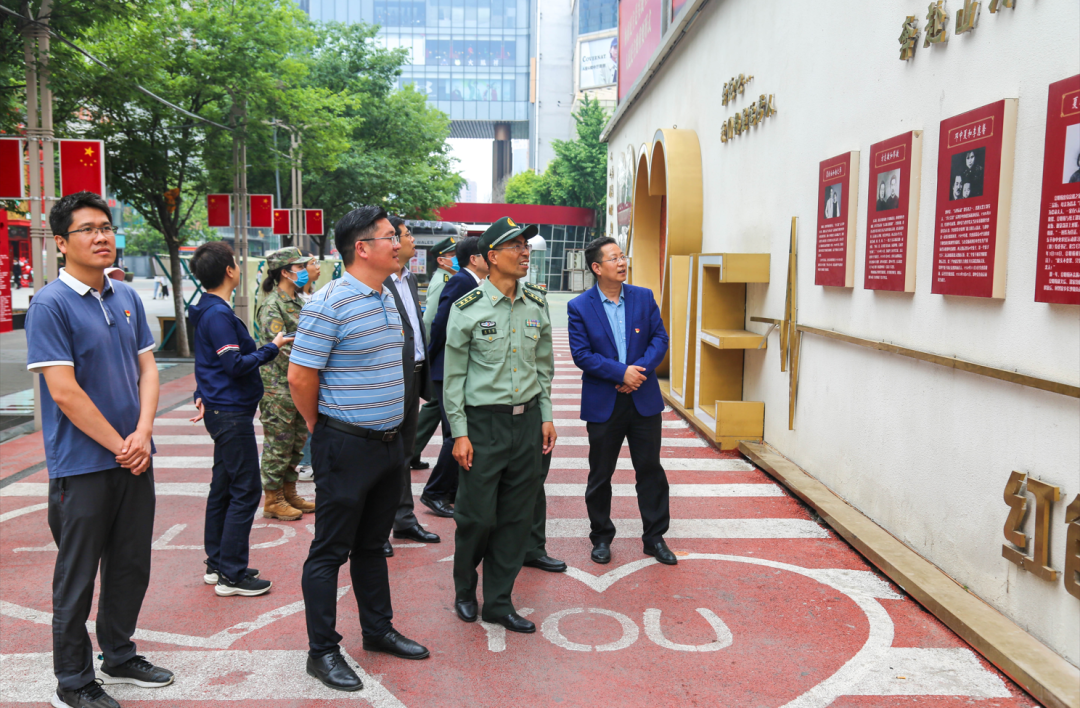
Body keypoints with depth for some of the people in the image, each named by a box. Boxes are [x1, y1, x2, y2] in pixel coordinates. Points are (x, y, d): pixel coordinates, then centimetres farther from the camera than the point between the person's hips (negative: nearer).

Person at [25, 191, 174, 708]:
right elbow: (65, 393, -17)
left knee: (131, 566, 16)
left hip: (134, 458, 6)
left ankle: (118, 656, 34)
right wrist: (119, 445, -13)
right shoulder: (50, 304, -12)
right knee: (78, 576, 6)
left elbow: (147, 368, 8)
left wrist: (142, 433, -7)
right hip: (82, 465, -6)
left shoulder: (127, 298, 8)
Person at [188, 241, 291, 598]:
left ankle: (216, 564, 25)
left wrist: (203, 395, 17)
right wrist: (272, 348, -11)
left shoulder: (210, 310, 14)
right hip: (231, 413, -10)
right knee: (245, 491, -5)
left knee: (223, 487, 15)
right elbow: (236, 365, -21)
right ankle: (231, 574, 1)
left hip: (221, 411, 11)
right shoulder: (218, 314, -17)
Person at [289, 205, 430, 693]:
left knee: (373, 543, 20)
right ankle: (322, 652, 17)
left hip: (388, 442, 8)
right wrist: (322, 427, -4)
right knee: (330, 551, 4)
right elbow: (300, 376, -17)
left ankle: (378, 629, 34)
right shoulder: (330, 304, -17)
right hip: (347, 447, -8)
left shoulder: (387, 298, 10)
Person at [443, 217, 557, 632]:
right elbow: (454, 376, -5)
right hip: (483, 423, -4)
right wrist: (459, 433, -8)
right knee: (477, 516, 1)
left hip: (527, 422, 5)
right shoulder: (468, 308, -7)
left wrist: (546, 415, 9)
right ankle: (464, 589, 29)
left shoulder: (536, 305, 7)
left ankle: (498, 601, 23)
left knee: (517, 517, 8)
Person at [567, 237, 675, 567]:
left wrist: (641, 368, -15)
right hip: (603, 403, -2)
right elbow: (581, 354, -11)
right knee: (600, 474, 9)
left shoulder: (644, 297, 3)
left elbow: (660, 338, 1)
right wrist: (621, 372, -18)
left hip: (644, 400, 2)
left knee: (650, 469, 8)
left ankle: (655, 537, 22)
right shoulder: (579, 307, -5)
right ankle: (601, 538, 26)